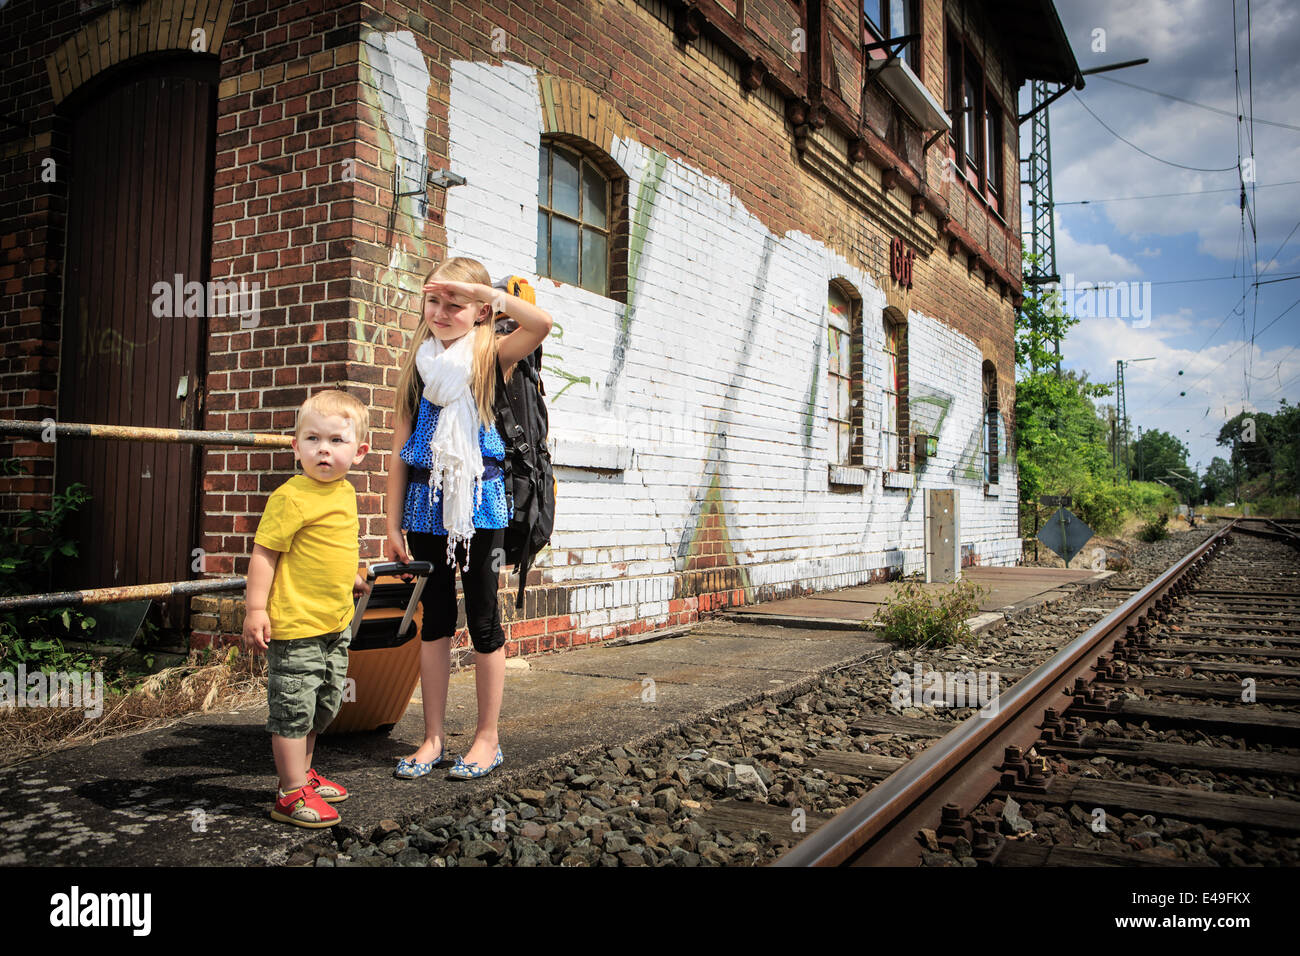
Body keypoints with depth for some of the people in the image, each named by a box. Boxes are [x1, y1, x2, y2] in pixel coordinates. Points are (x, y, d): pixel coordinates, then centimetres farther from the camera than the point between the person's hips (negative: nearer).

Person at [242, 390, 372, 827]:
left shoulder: (345, 493, 7)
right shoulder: (291, 496, -17)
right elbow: (264, 553, -17)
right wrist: (256, 609, -21)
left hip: (336, 624, 9)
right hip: (295, 626, -8)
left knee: (321, 706, 20)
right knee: (293, 708, 1)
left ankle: (302, 773, 38)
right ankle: (293, 795, 12)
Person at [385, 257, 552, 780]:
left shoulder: (490, 355, -1)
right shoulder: (417, 364, 9)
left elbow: (541, 323, -23)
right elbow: (400, 451, 9)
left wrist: (481, 290, -18)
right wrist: (393, 524, 6)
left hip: (478, 500, -4)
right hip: (427, 501, 4)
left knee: (483, 618, 3)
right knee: (435, 618, 10)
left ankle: (487, 738, 16)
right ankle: (434, 738, 20)